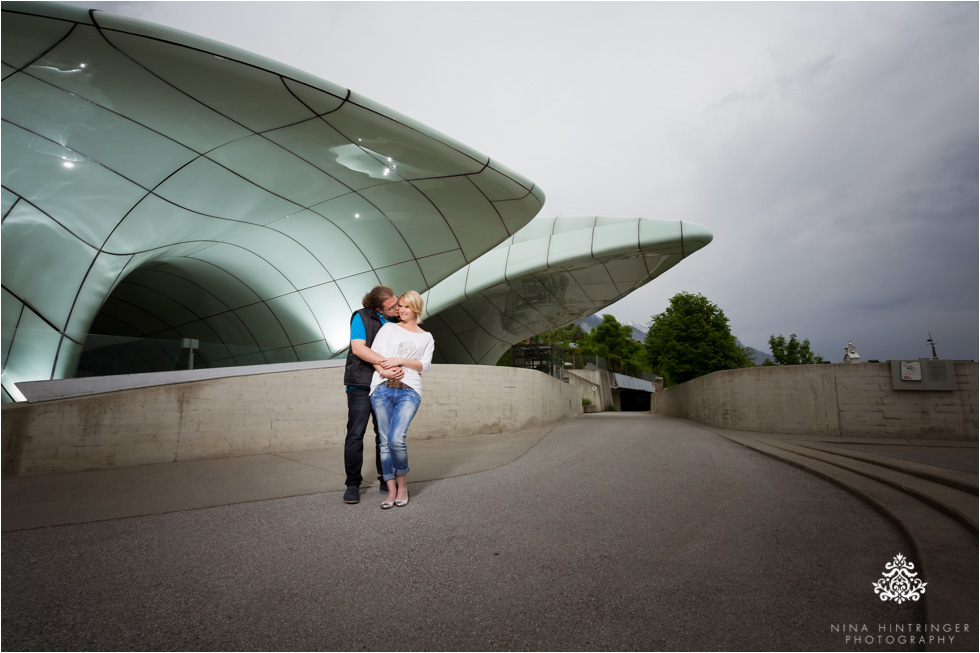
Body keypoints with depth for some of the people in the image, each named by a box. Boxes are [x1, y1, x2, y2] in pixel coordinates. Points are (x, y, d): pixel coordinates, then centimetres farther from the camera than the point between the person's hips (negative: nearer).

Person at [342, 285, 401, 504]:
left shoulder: (397, 322, 11)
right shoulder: (361, 317, -5)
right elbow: (358, 348, -17)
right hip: (361, 385, -4)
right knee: (355, 434, -3)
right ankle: (353, 485, 7)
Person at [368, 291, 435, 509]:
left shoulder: (427, 338, 18)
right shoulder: (388, 328, 16)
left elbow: (425, 365, 5)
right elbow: (373, 354, 5)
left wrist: (400, 361, -8)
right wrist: (385, 371, -13)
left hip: (409, 392, -1)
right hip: (382, 389, 1)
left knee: (396, 439, -16)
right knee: (385, 441, -1)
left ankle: (403, 485, 6)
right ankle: (391, 491, 9)